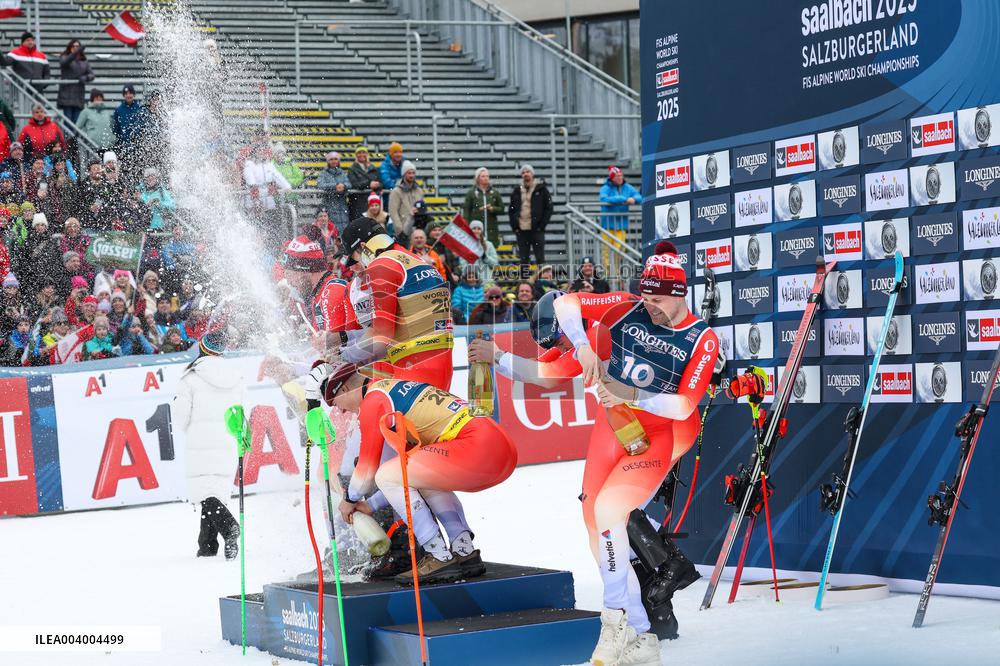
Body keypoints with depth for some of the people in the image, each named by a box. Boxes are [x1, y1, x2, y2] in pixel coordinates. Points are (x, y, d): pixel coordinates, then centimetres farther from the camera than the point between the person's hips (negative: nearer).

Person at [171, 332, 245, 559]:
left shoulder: (191, 378, -5)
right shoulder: (237, 379, 8)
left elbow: (179, 416, -4)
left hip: (200, 445, -5)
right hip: (229, 445, 5)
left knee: (203, 492, -5)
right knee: (218, 490, 11)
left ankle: (229, 527, -29)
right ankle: (207, 545, 12)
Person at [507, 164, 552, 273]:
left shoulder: (541, 189, 1)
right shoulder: (517, 191, 11)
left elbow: (548, 208, -1)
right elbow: (511, 210, 14)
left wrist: (541, 225, -8)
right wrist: (514, 226, 3)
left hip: (536, 230, -3)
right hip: (521, 231, 3)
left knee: (540, 259, -1)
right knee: (523, 260, 7)